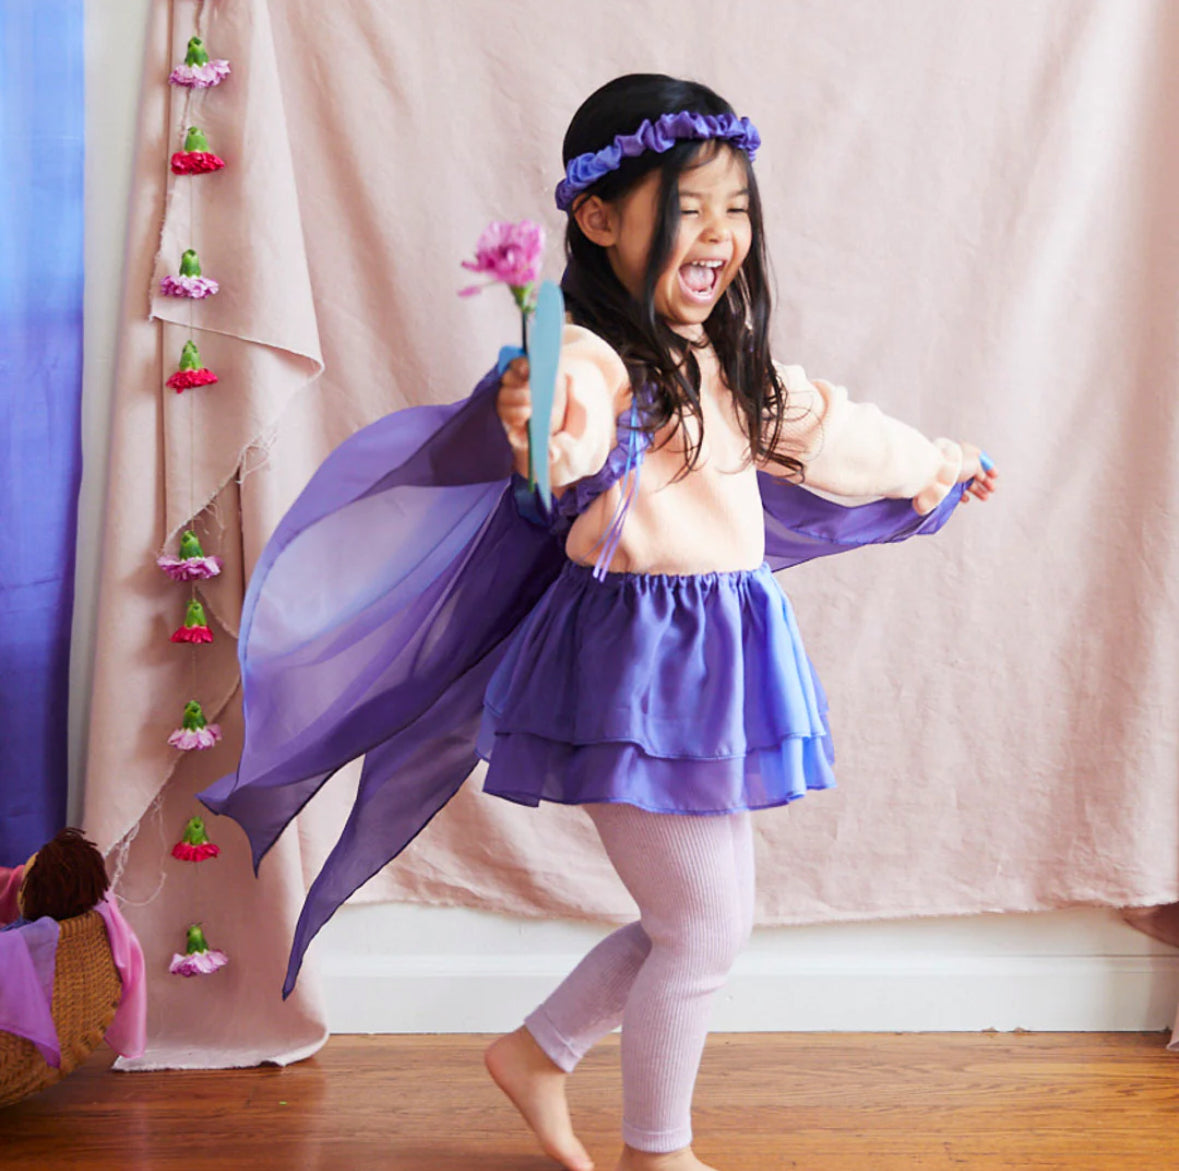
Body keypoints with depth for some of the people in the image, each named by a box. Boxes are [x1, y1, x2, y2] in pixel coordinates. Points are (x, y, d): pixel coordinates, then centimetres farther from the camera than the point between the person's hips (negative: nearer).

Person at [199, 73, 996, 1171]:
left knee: (690, 923, 16)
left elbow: (831, 429, 27)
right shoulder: (586, 359, -17)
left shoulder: (733, 363, 10)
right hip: (636, 663, -9)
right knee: (706, 928, 2)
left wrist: (935, 464, 43)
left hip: (718, 660, 9)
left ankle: (537, 1050, 36)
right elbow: (569, 442, -39)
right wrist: (541, 432, -63)